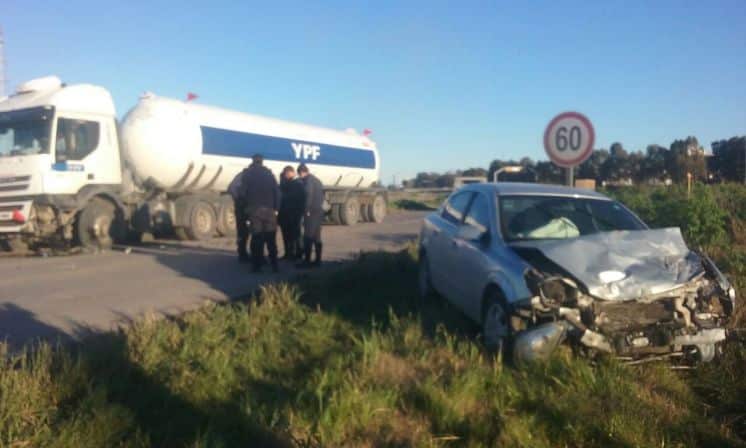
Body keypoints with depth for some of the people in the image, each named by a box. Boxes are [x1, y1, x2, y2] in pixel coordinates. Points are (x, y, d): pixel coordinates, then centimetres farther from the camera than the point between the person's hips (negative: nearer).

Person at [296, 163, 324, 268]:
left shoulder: (308, 180, -10)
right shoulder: (316, 180, 19)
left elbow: (309, 195, -19)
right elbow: (321, 194, 22)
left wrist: (307, 210, -16)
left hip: (312, 212, -9)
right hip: (319, 211, 9)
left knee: (308, 237, -9)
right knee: (316, 237, 12)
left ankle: (307, 261, -11)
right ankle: (318, 260, 15)